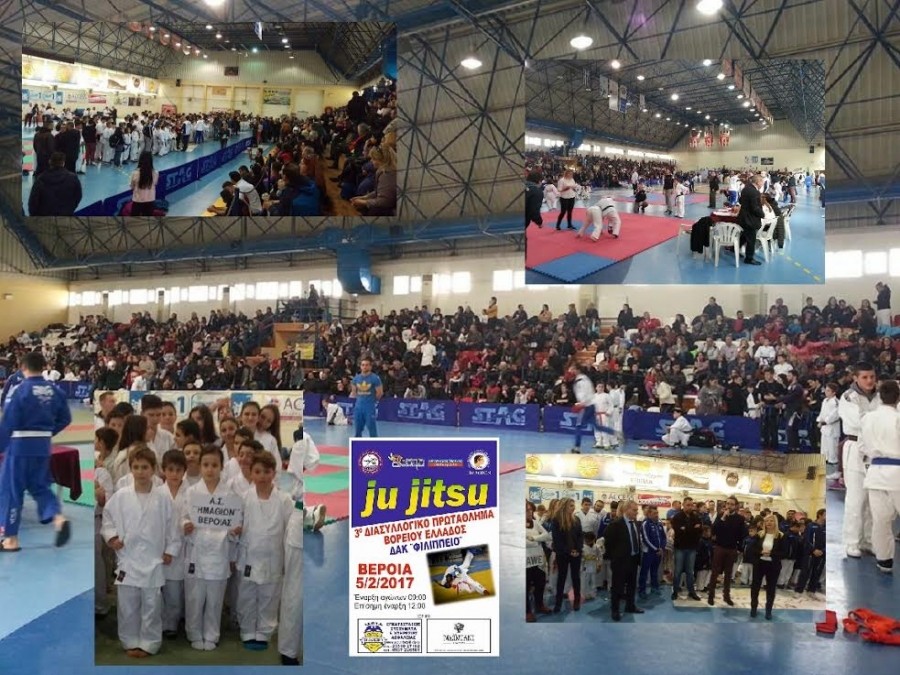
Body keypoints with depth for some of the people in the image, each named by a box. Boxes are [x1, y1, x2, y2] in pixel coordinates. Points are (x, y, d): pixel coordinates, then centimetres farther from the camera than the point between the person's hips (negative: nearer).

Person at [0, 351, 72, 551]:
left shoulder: (20, 390, -15)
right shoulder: (54, 390, 2)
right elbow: (65, 419, 9)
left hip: (20, 445, -5)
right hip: (43, 446, 5)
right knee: (39, 486, 20)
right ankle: (58, 518, -3)